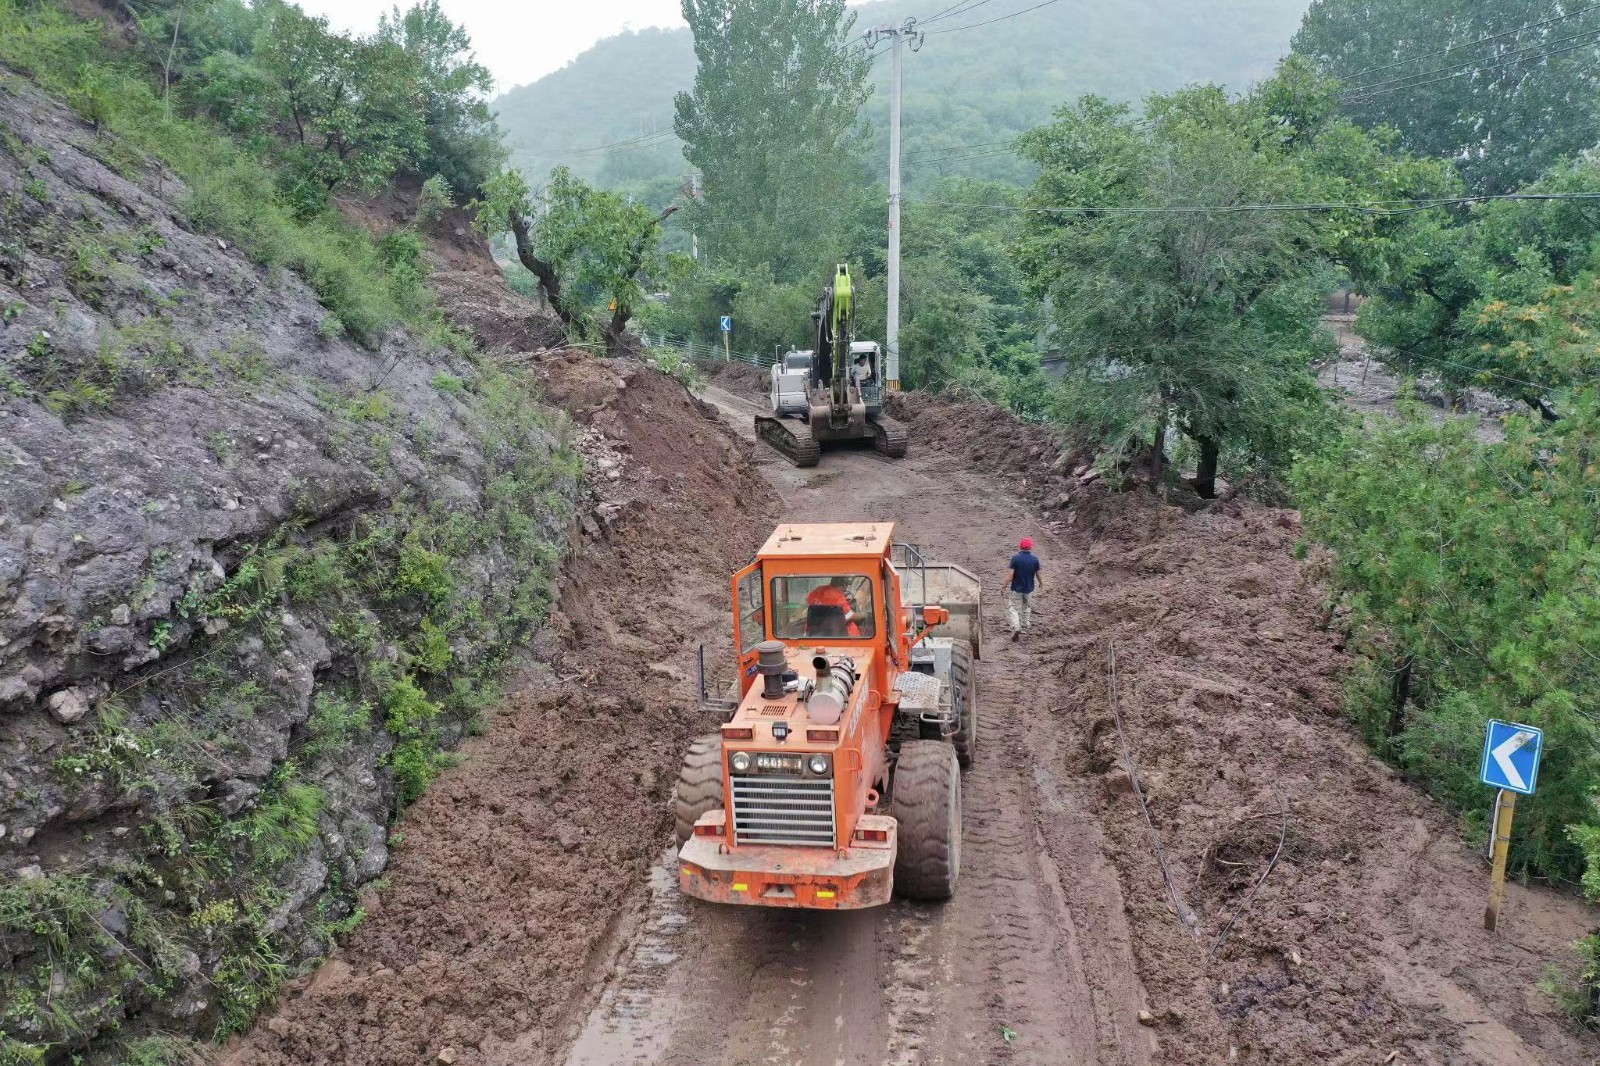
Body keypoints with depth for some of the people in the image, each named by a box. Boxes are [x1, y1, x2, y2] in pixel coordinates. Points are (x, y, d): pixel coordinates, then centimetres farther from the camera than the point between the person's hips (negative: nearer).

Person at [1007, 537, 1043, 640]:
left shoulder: (1015, 558, -16)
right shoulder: (1035, 559, -9)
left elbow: (1011, 575, -16)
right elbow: (1038, 574, 0)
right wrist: (1041, 583, 21)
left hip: (1017, 588, -2)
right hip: (1029, 588, 2)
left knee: (1014, 608, 8)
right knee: (1026, 607, 22)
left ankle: (1016, 627, -10)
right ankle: (1024, 627, 33)